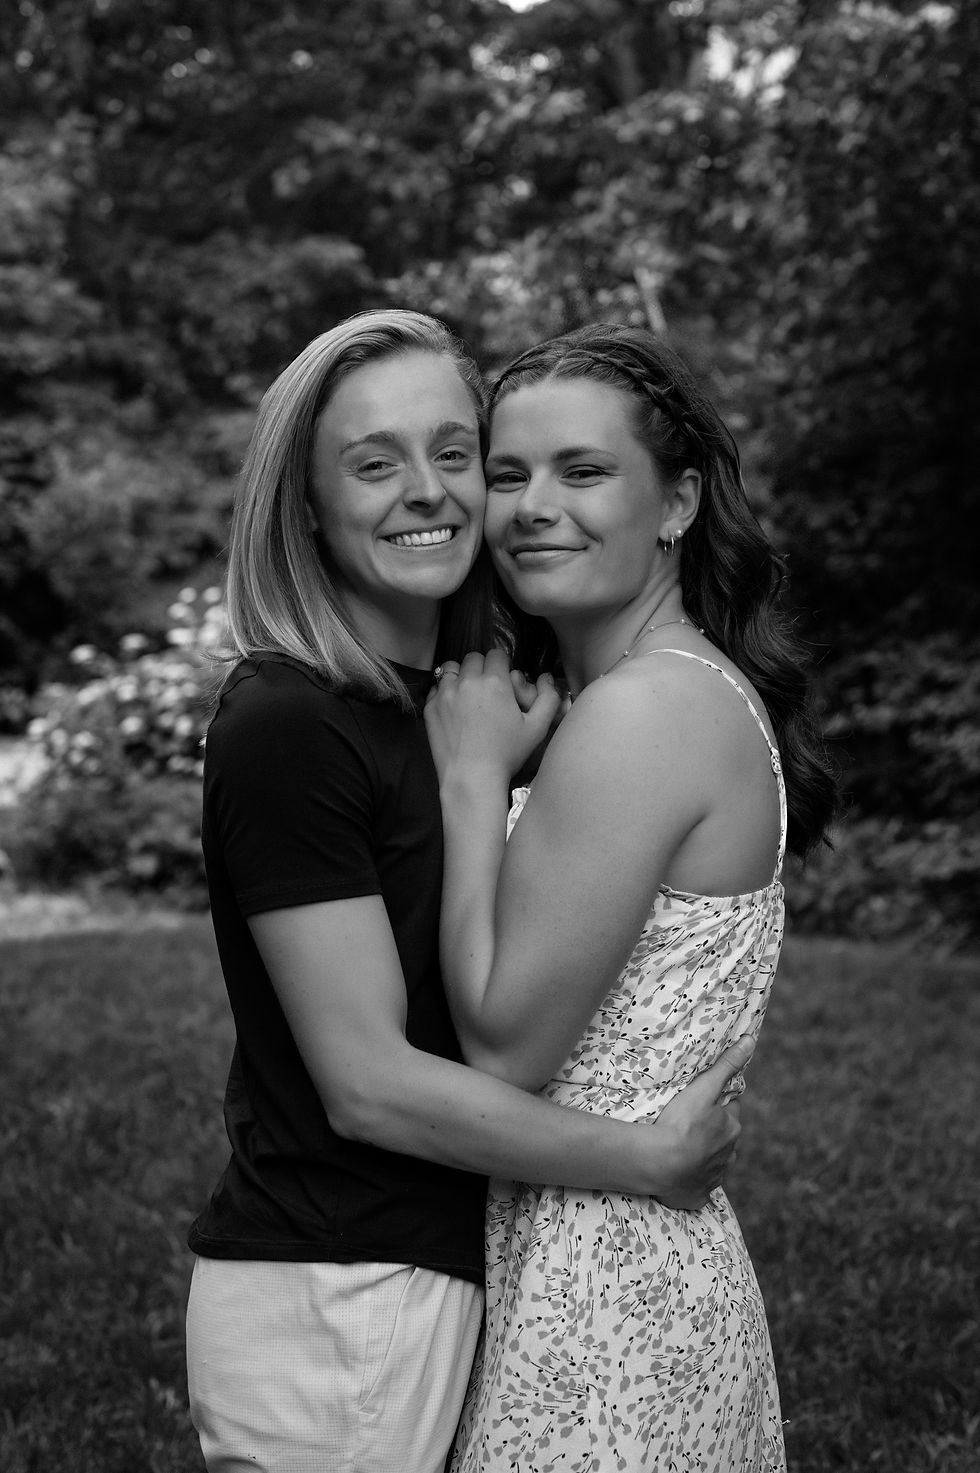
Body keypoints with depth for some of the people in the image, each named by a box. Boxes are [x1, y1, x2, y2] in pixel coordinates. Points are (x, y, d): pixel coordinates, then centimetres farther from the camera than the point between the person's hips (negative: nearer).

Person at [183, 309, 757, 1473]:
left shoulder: (452, 702, 10)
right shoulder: (285, 726, -18)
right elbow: (369, 1082, -19)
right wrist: (652, 1160, -12)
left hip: (430, 1273, 8)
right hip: (332, 1300, -8)